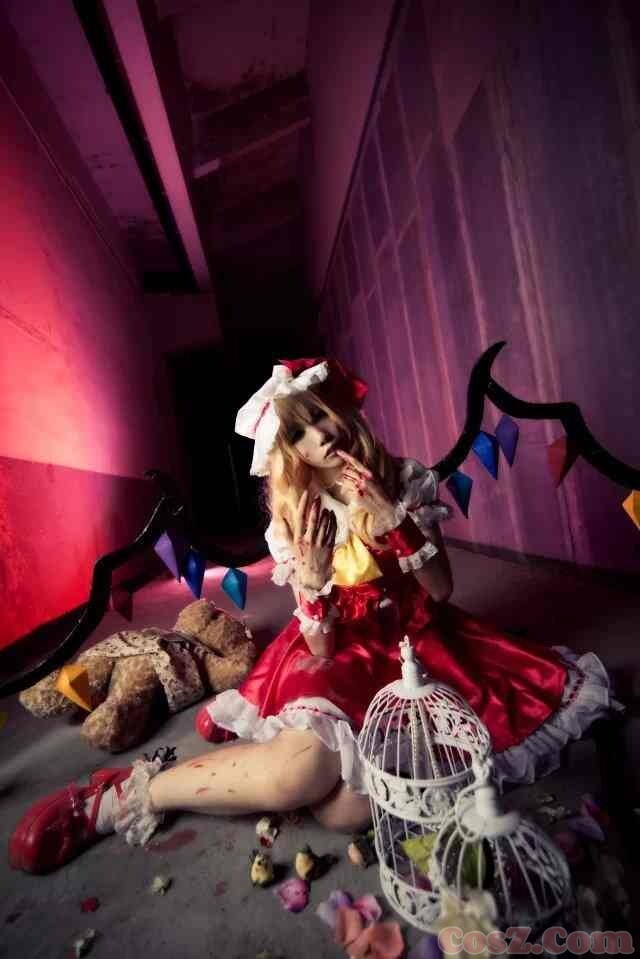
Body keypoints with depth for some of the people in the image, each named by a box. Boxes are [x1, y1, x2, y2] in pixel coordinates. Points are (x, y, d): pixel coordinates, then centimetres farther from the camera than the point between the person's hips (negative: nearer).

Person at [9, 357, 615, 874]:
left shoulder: (404, 482, -5)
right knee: (299, 774, -31)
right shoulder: (292, 521, -7)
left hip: (416, 642, 2)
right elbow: (321, 648, -8)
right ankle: (123, 795, -9)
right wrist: (312, 578, -28)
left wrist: (394, 518, -21)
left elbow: (440, 591, -7)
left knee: (344, 809, -24)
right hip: (343, 653, -1)